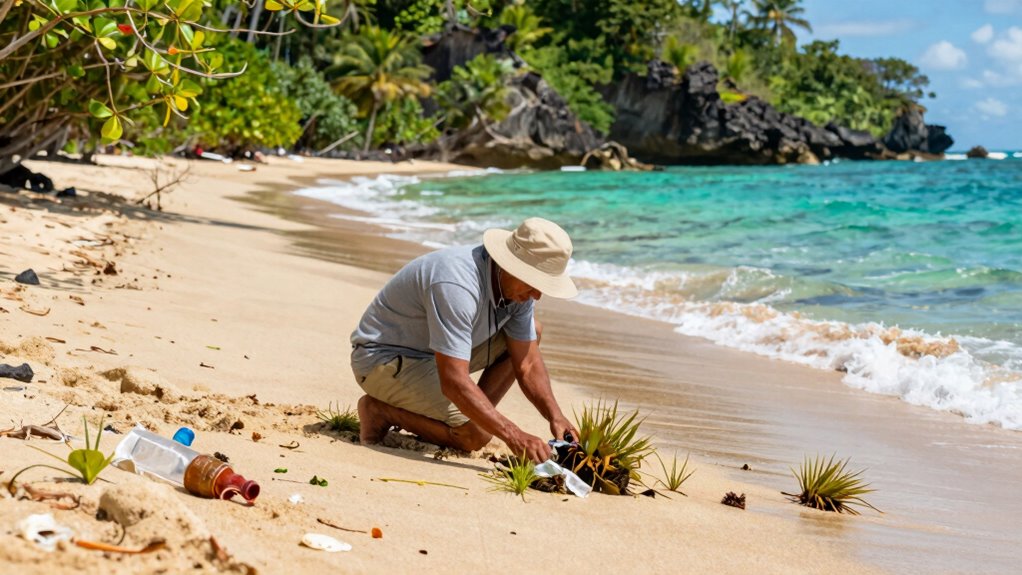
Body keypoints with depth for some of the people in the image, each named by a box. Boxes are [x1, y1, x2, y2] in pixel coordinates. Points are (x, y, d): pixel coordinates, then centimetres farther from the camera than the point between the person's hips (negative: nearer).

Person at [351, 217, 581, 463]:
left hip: (434, 353, 9)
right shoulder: (458, 285, -36)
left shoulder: (520, 288, -8)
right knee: (475, 434, -24)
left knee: (532, 331, 2)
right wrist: (512, 435, -42)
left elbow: (528, 364, -2)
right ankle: (380, 410, -6)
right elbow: (453, 382, -40)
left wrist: (555, 416, -18)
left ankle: (476, 413, 2)